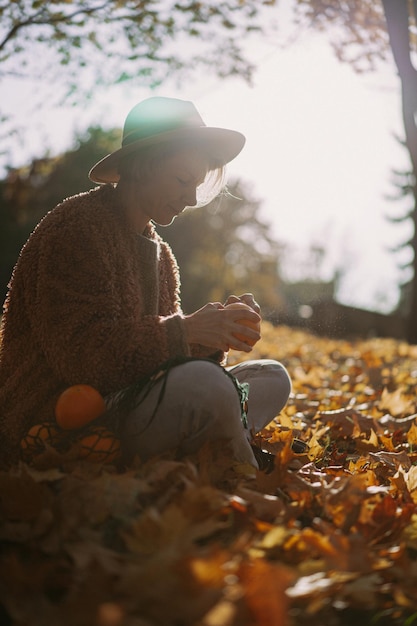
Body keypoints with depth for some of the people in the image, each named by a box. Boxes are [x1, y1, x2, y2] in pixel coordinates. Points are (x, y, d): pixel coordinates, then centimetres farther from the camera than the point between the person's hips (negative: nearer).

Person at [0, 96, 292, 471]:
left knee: (272, 377, 8)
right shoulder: (76, 229, -11)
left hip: (126, 407, 10)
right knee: (204, 383, -34)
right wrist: (185, 331, -22)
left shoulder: (159, 253, 18)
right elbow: (78, 352, -22)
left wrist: (215, 329, -8)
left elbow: (159, 350, 11)